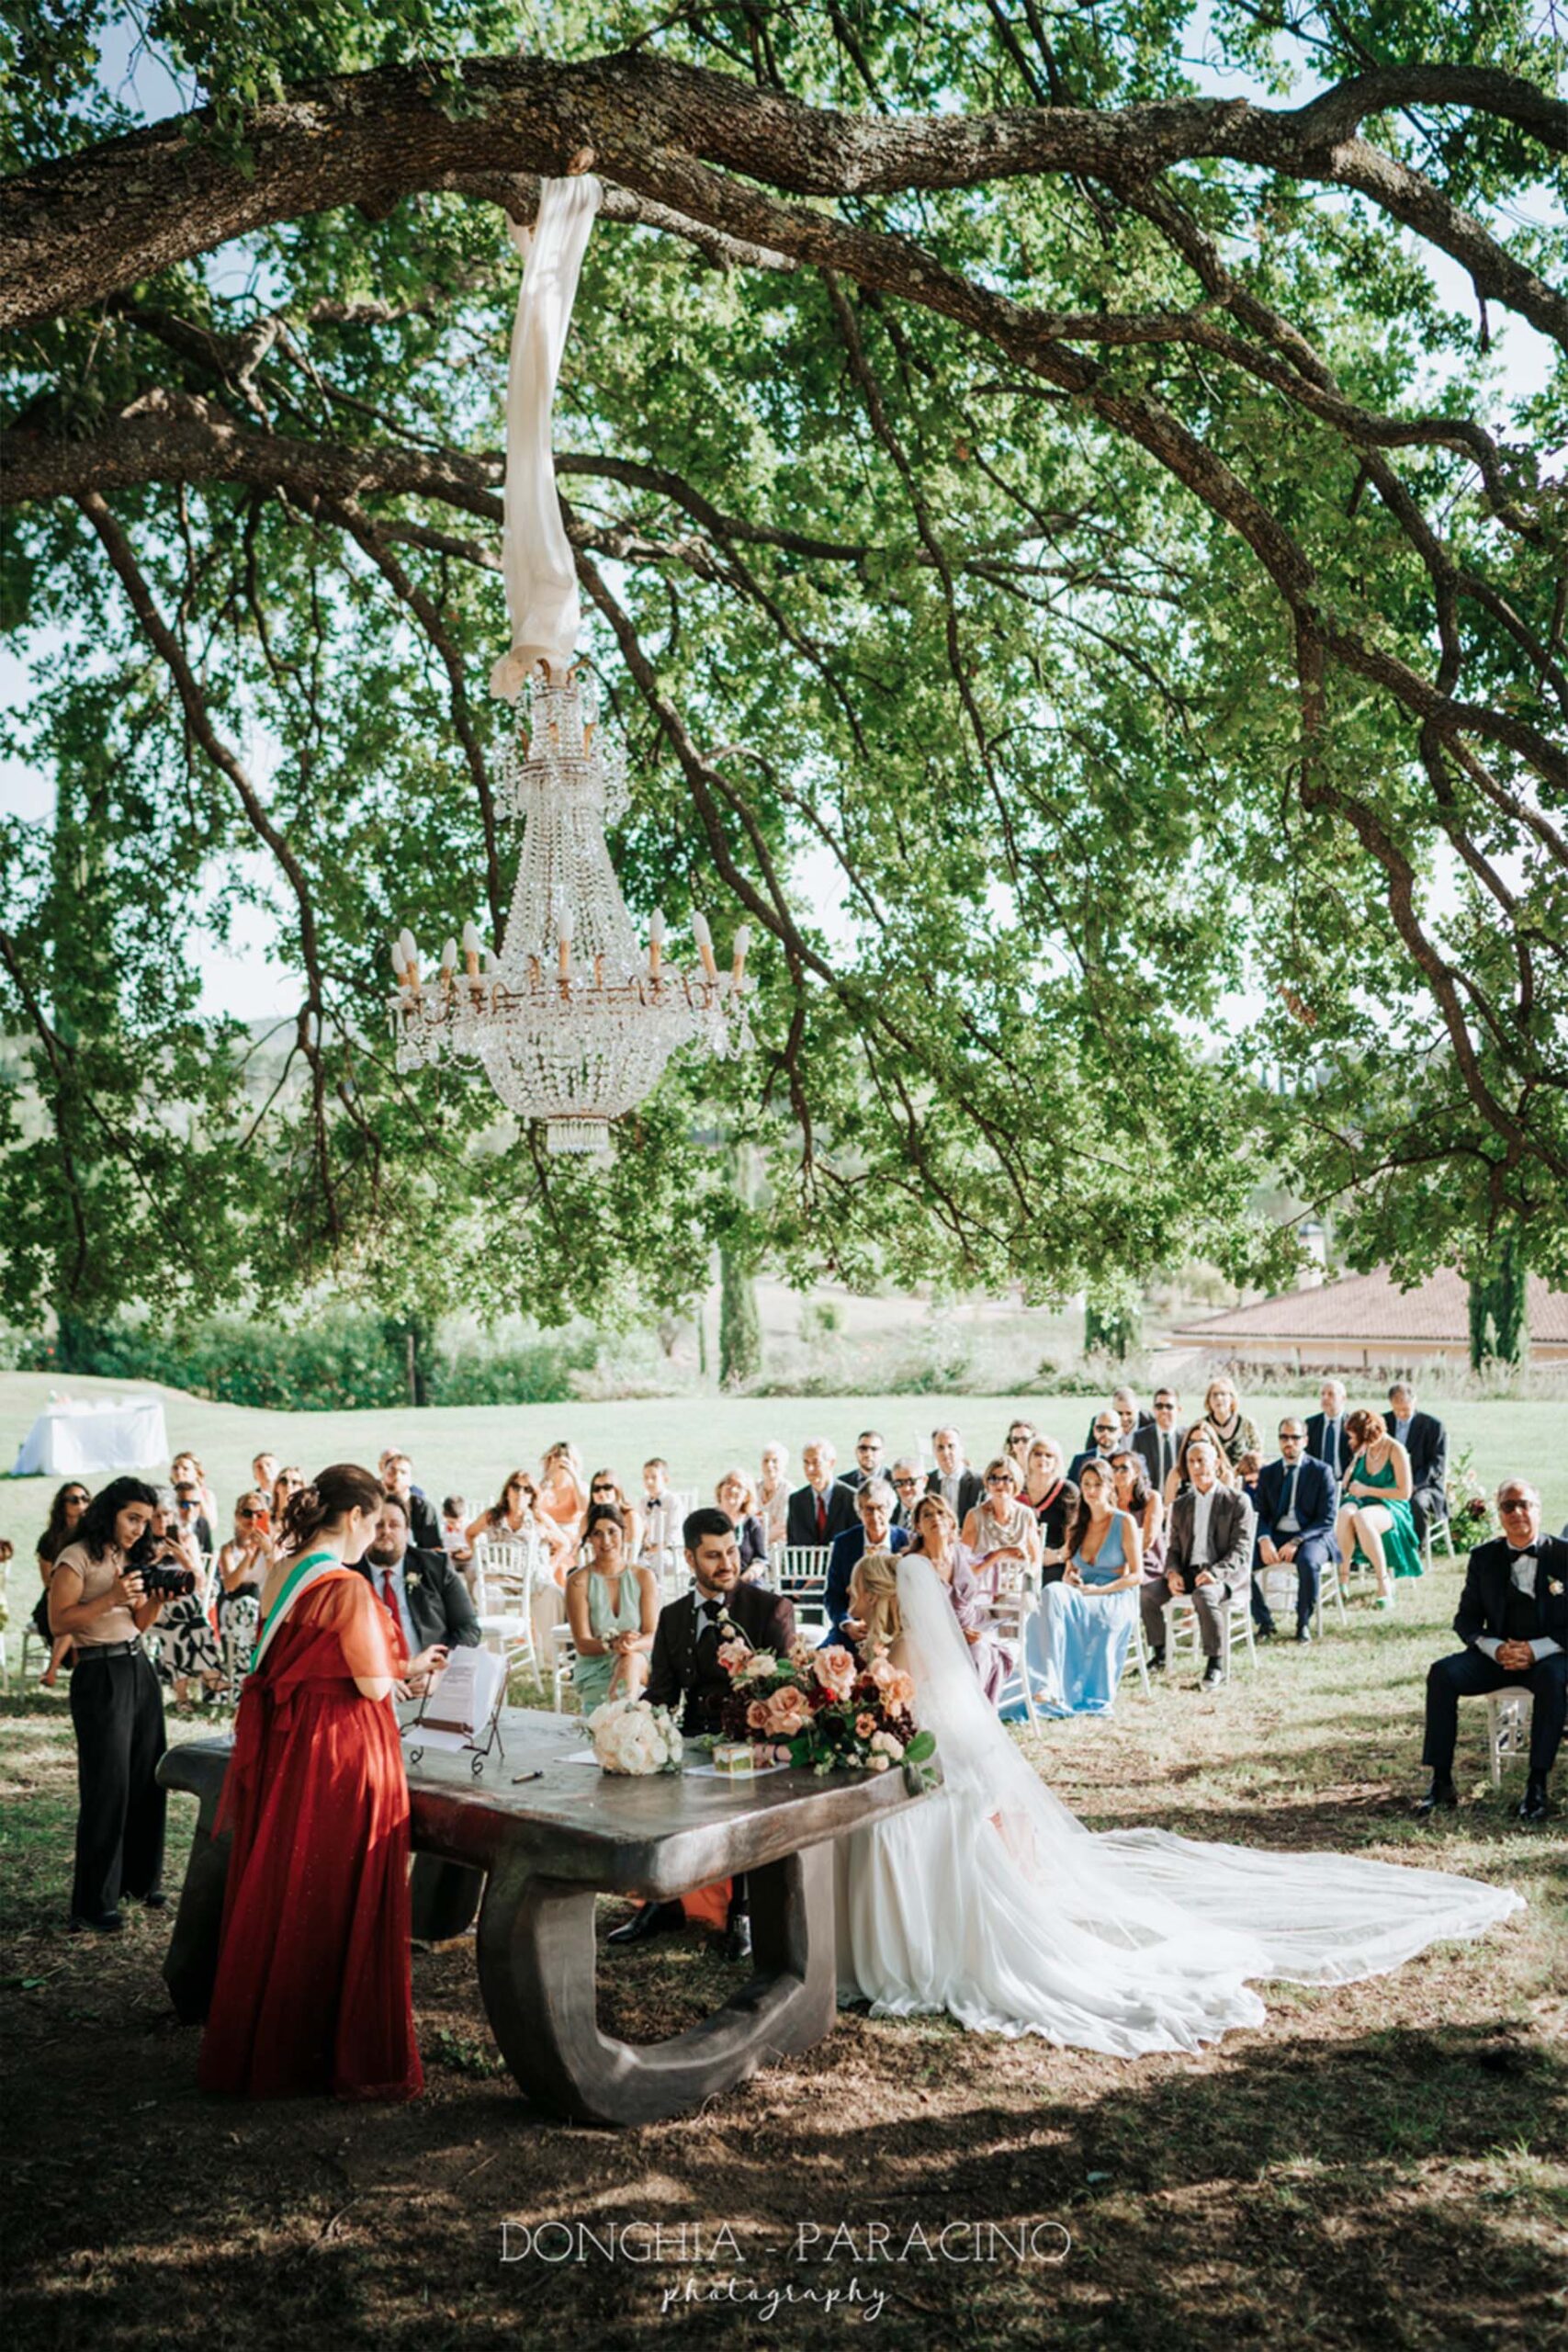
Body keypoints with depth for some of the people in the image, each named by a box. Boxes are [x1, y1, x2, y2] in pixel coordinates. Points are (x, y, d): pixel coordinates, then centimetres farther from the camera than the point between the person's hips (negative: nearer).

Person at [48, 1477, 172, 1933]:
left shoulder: (130, 1557, 14)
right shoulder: (77, 1558, -8)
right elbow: (58, 1623, -15)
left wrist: (158, 1597, 0)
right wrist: (111, 1598, -23)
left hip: (140, 1670, 7)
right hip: (100, 1676, -7)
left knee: (147, 1781, 10)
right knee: (107, 1788, -6)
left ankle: (142, 1878, 24)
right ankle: (92, 1907, 1)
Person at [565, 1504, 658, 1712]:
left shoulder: (644, 1577, 4)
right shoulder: (578, 1582, -2)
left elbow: (652, 1637, -4)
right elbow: (582, 1644, -7)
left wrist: (632, 1645, -29)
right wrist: (611, 1644, -30)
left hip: (641, 1666, 2)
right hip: (595, 1669, -2)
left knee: (630, 1659, -37)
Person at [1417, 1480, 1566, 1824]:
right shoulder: (1484, 1557, 7)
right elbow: (1466, 1619, 7)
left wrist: (1536, 1650, -20)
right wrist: (1496, 1648, -13)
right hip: (1498, 1654, 3)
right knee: (1442, 1673, -23)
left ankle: (1537, 1784, -27)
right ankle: (1441, 1782, -19)